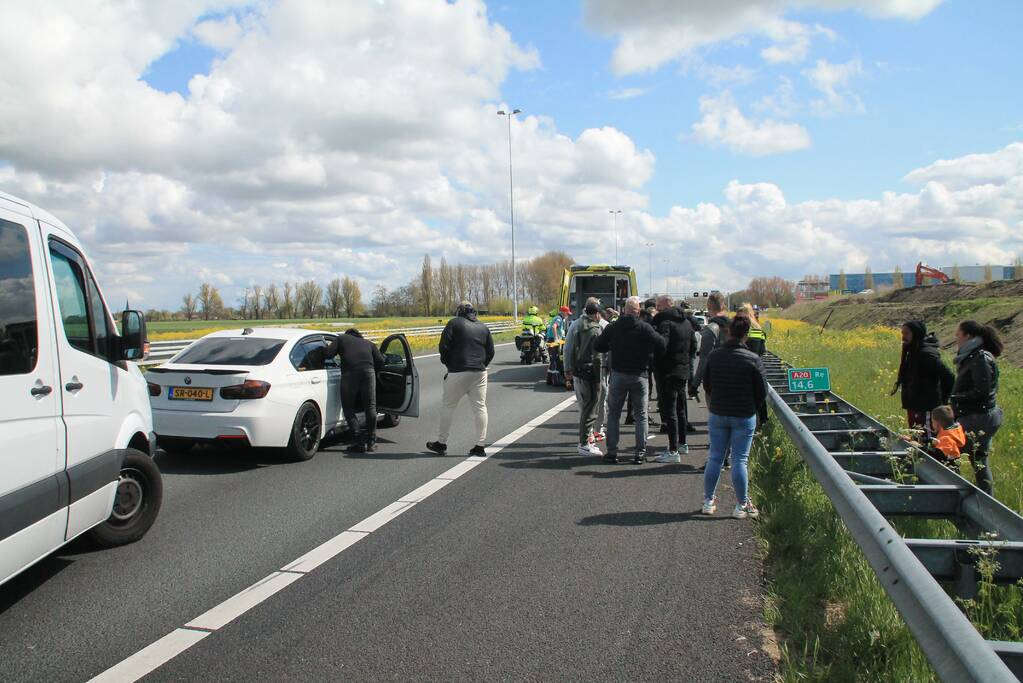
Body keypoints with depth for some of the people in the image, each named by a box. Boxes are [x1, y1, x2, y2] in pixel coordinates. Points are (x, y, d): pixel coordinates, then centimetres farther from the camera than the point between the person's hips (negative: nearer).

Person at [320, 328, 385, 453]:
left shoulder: (341, 338, 26)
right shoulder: (368, 343, 32)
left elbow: (328, 353, 10)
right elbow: (380, 361, 18)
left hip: (349, 372, -2)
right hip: (368, 370, 2)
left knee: (348, 408, 8)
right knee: (370, 407, 10)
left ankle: (358, 441, -1)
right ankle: (371, 442, 11)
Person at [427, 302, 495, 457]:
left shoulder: (454, 323, -1)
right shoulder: (483, 327, 13)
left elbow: (444, 347, -7)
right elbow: (491, 351, 12)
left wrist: (447, 364, 6)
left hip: (458, 373, -4)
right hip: (479, 373, 4)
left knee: (448, 406, 7)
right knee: (480, 407, 7)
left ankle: (441, 443, 13)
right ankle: (480, 446, 7)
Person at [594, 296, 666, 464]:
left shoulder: (612, 327, -3)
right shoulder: (644, 328, -10)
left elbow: (598, 346, 3)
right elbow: (661, 344, -18)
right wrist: (653, 355, 1)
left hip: (618, 375, 2)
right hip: (639, 375, -1)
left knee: (613, 414, 11)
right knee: (641, 415, 8)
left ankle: (612, 451, 9)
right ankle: (640, 452, 6)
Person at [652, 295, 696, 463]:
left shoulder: (664, 322, -16)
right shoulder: (686, 322, 12)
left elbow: (661, 347, -25)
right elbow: (693, 346, 17)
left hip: (668, 372, -9)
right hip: (683, 371, 9)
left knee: (669, 410, -6)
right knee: (680, 409, 20)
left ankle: (673, 451, -7)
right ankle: (682, 444, 32)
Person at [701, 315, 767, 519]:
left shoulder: (714, 355, -5)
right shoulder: (753, 359, -13)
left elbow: (706, 384, 7)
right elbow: (762, 392, -5)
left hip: (717, 414, 3)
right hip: (744, 417, -2)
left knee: (715, 458, 12)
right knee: (739, 460, 4)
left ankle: (709, 501, 20)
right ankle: (742, 506, 12)